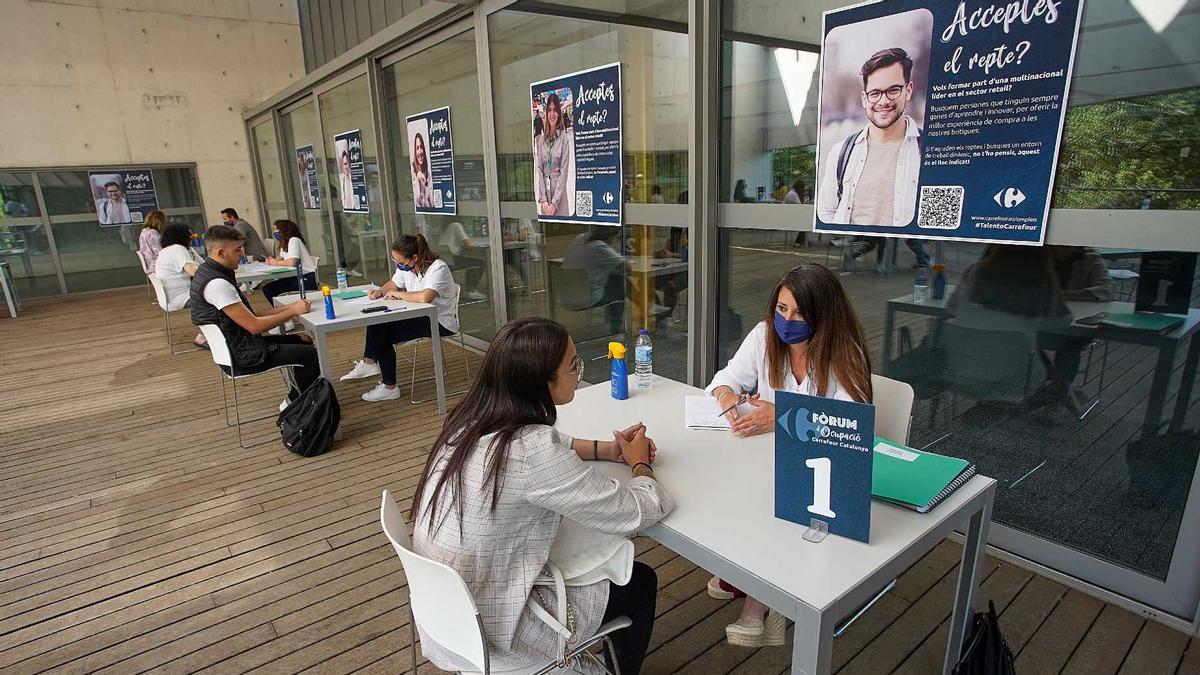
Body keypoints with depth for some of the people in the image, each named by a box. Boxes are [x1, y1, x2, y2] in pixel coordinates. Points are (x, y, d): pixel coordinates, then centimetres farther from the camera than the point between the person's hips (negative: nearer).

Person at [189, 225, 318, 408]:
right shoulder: (217, 283, -25)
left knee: (304, 341, 18)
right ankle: (292, 404, 11)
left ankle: (297, 398, 23)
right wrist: (292, 311, -14)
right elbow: (254, 325, -23)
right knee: (312, 354, -7)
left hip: (234, 346, 10)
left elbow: (248, 315, 9)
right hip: (241, 357, -10)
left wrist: (287, 307, 2)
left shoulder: (208, 271, 7)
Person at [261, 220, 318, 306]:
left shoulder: (294, 240, -13)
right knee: (267, 289, 0)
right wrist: (271, 261, -3)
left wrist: (276, 263, -10)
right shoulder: (284, 243, 15)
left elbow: (292, 262, -25)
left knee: (271, 290, -19)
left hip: (307, 279, -9)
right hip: (296, 277, 9)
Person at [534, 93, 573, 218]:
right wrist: (543, 200, -7)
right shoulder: (540, 139, 8)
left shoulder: (564, 138, -3)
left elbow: (564, 172, -7)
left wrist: (554, 203, -13)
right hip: (544, 188, 3)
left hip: (559, 189, -3)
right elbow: (539, 170, 5)